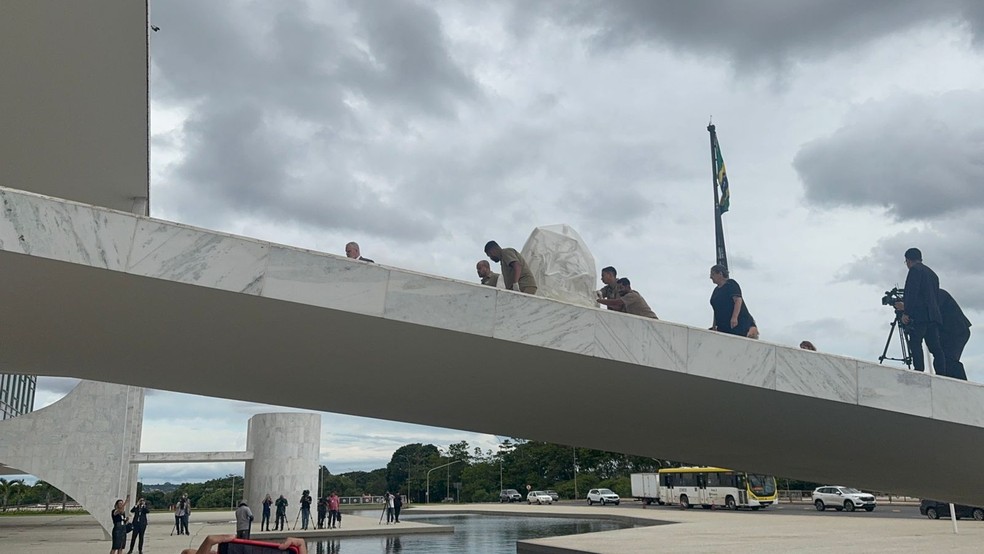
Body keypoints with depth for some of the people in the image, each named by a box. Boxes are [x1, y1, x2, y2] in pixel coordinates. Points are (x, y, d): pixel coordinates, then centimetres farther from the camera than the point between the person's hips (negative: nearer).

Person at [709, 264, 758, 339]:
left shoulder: (730, 284, -2)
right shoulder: (716, 290, 19)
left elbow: (738, 300, -15)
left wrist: (734, 318, -26)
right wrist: (714, 326, 18)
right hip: (723, 326, 6)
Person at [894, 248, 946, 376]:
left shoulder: (915, 269, 1)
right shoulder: (932, 273, 27)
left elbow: (912, 292, -12)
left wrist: (906, 312, -14)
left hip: (920, 315, -8)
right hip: (934, 315, 8)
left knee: (915, 343, -12)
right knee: (935, 347, 3)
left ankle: (919, 371, -21)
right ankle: (941, 375, -4)